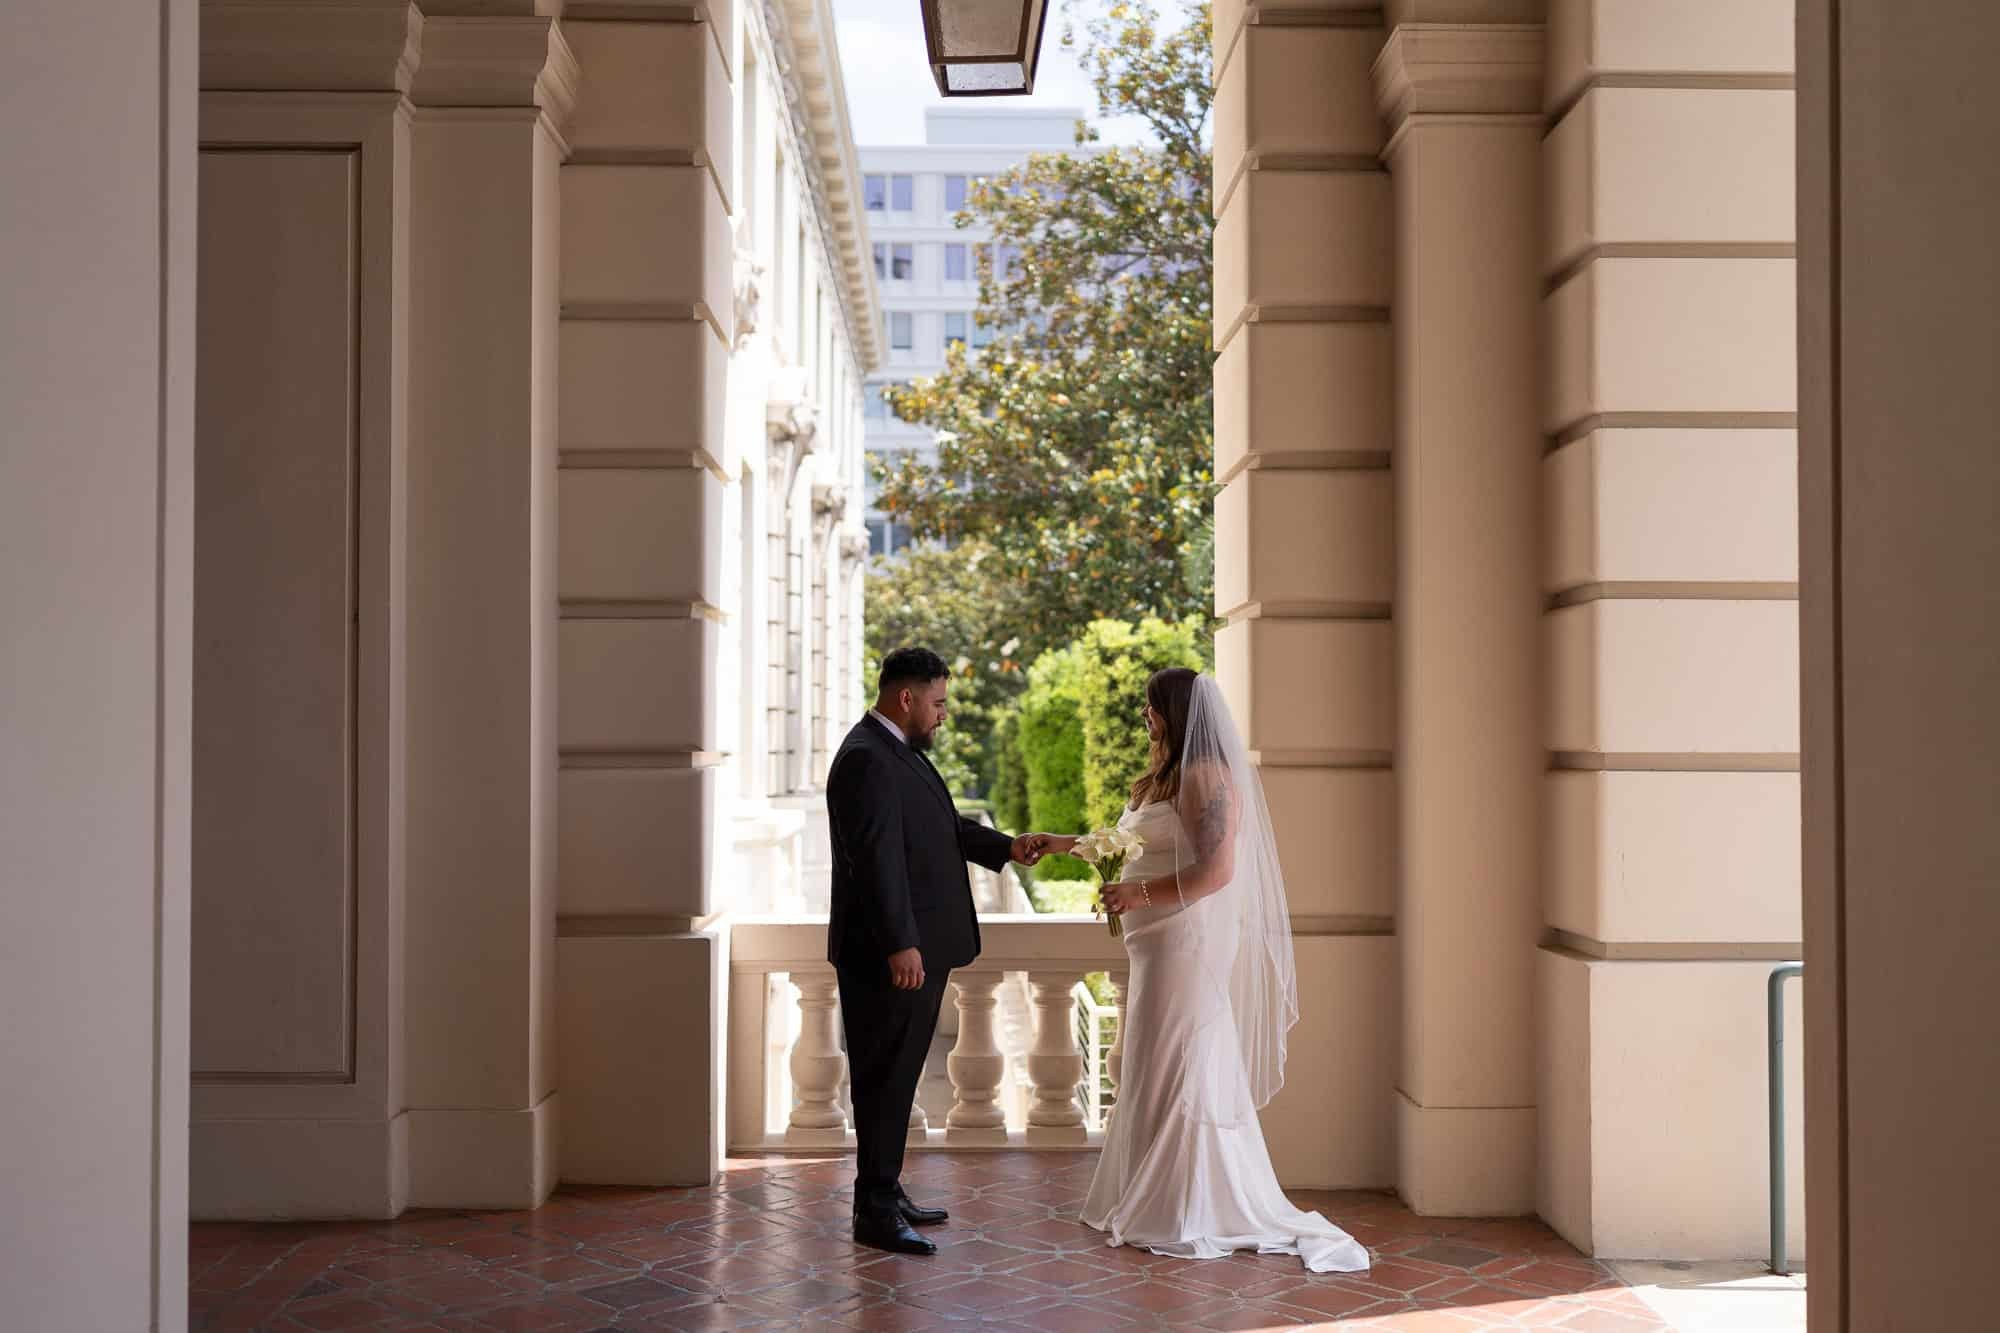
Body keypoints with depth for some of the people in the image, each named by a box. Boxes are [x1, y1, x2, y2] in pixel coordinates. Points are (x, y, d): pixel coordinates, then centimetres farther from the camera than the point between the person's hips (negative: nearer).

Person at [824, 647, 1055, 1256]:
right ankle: (876, 1211, 4)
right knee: (885, 1078, -3)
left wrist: (1007, 847, 13)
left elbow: (943, 825, 24)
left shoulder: (898, 752, 15)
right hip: (890, 954, -10)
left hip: (915, 947, 10)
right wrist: (900, 945, -26)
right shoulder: (867, 759, -18)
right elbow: (875, 858, -24)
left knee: (895, 1077, 16)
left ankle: (884, 1193, 26)